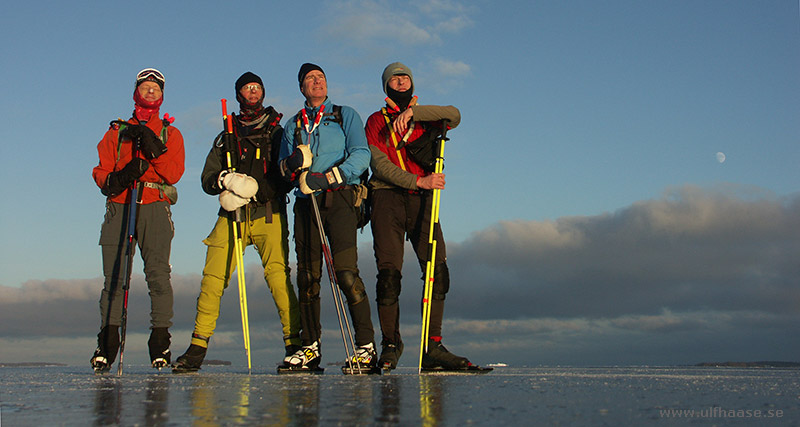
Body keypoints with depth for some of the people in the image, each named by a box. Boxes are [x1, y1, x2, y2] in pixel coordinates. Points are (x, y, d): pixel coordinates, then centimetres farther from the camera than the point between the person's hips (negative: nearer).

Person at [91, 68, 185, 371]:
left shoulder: (170, 133, 18)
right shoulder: (116, 132, 20)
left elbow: (174, 173, 2)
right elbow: (101, 172, 11)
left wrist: (155, 148, -12)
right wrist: (118, 178, -11)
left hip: (155, 209, -1)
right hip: (119, 208, 1)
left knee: (158, 275, -13)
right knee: (113, 277, -6)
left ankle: (160, 339, -9)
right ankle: (107, 344, -4)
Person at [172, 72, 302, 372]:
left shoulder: (278, 132, 15)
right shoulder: (226, 136, 22)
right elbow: (207, 179, 13)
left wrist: (255, 189, -12)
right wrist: (227, 180, -10)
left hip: (268, 215, -2)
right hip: (232, 216, 2)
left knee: (278, 277, -16)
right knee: (212, 278, -7)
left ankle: (295, 344, -10)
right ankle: (197, 348, 1)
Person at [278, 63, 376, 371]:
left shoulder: (346, 115, 12)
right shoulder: (293, 125, 22)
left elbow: (361, 155, -4)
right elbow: (283, 169, 13)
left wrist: (327, 177, -16)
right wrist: (292, 163, -11)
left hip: (338, 199, -4)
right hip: (305, 202, 4)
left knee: (346, 272, -15)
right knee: (307, 276, 2)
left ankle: (366, 345, -12)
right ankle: (311, 346, 11)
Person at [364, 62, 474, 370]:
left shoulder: (427, 118, 20)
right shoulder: (376, 122, 14)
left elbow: (454, 115, -3)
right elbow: (378, 164, -2)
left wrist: (412, 112, -12)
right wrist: (417, 181, -15)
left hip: (422, 200, 2)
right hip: (387, 197, -2)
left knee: (438, 271, -11)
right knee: (388, 273, -11)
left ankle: (433, 348, -7)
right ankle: (390, 345, 3)